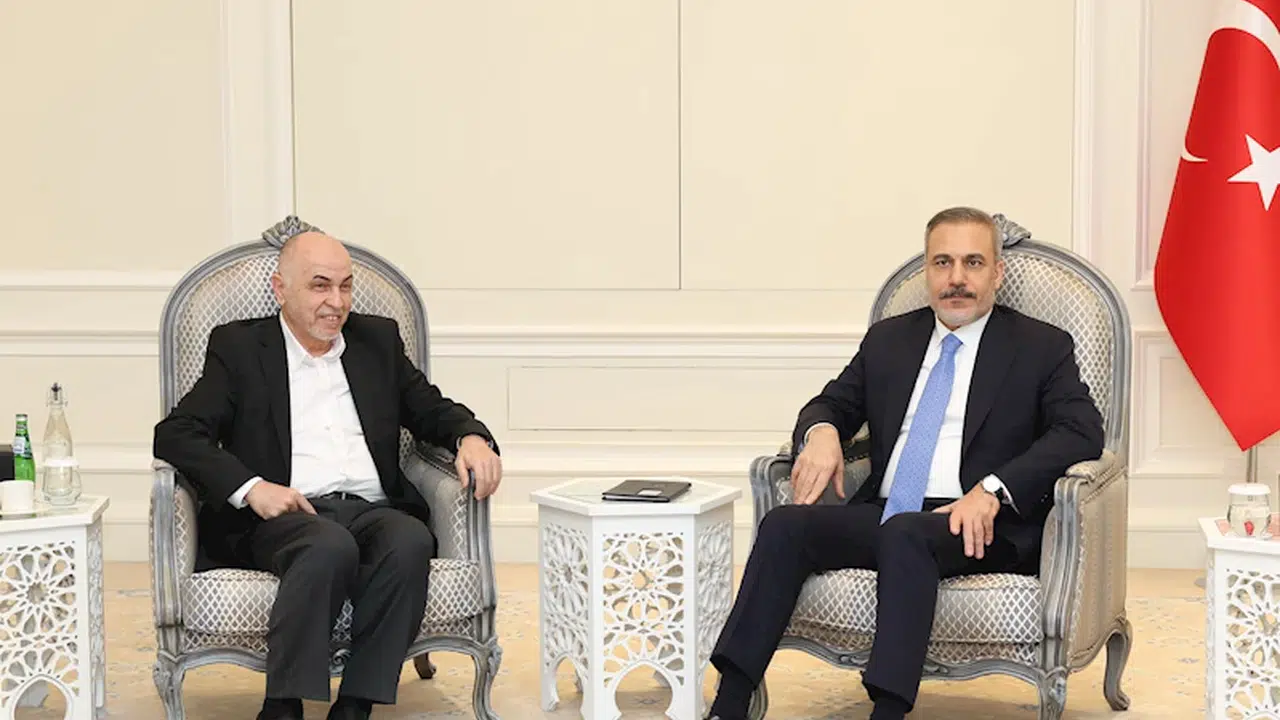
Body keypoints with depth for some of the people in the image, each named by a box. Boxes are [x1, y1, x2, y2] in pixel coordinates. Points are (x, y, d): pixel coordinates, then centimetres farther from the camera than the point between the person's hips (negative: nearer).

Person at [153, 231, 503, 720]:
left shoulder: (378, 340, 23)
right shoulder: (238, 347, 12)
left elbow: (432, 410, 26)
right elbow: (175, 434, 2)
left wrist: (472, 437, 1)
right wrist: (251, 488, -14)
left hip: (373, 510, 3)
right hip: (284, 515, -3)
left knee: (411, 541, -33)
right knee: (331, 546, -38)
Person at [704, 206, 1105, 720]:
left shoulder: (1042, 348, 8)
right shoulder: (888, 340, 22)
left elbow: (1083, 431, -6)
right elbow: (833, 403, 25)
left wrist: (994, 489, -21)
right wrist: (821, 431, -4)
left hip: (977, 526, -4)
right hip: (882, 515, 5)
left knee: (904, 533, -37)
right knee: (785, 524, -23)